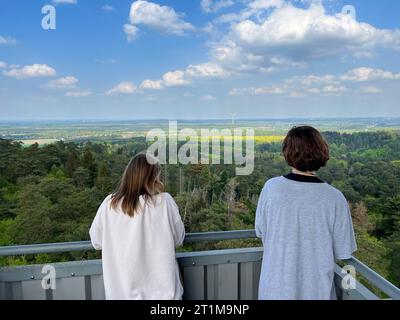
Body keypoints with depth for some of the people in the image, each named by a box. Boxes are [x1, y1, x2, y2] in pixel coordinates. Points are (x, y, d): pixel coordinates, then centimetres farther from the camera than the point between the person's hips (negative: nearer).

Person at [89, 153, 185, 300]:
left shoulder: (109, 204, -11)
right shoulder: (164, 201, -16)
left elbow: (97, 242, 3)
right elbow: (178, 239, -3)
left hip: (121, 291, 2)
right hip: (161, 290, -1)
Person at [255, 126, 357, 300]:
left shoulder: (271, 187, -16)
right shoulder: (335, 198, -18)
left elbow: (260, 232, -3)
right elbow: (342, 254, -8)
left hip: (275, 289, 1)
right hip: (317, 291, 0)